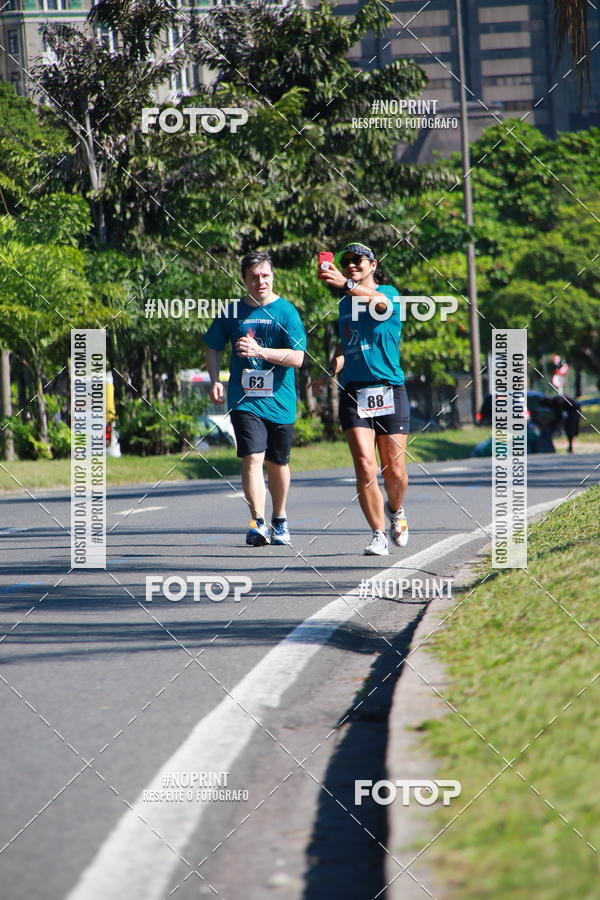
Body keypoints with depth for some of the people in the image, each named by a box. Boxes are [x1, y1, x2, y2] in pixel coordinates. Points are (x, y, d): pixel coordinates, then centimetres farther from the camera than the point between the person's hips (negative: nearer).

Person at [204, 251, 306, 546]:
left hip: (280, 400, 0)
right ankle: (258, 524, -22)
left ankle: (279, 521, 33)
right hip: (244, 399, 0)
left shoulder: (286, 312, -3)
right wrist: (215, 380, 2)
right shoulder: (232, 312, 5)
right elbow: (213, 348, 18)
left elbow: (297, 358, -11)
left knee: (277, 463, 12)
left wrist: (260, 351, -23)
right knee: (253, 458, -16)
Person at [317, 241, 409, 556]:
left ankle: (396, 511, 34)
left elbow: (378, 302, -26)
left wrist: (346, 284, -45)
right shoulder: (345, 303, 16)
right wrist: (333, 368, 9)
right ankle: (379, 535, -5)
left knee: (394, 471, 2)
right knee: (365, 467, -13)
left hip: (389, 390, -3)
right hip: (353, 392, 3)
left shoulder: (389, 294, -1)